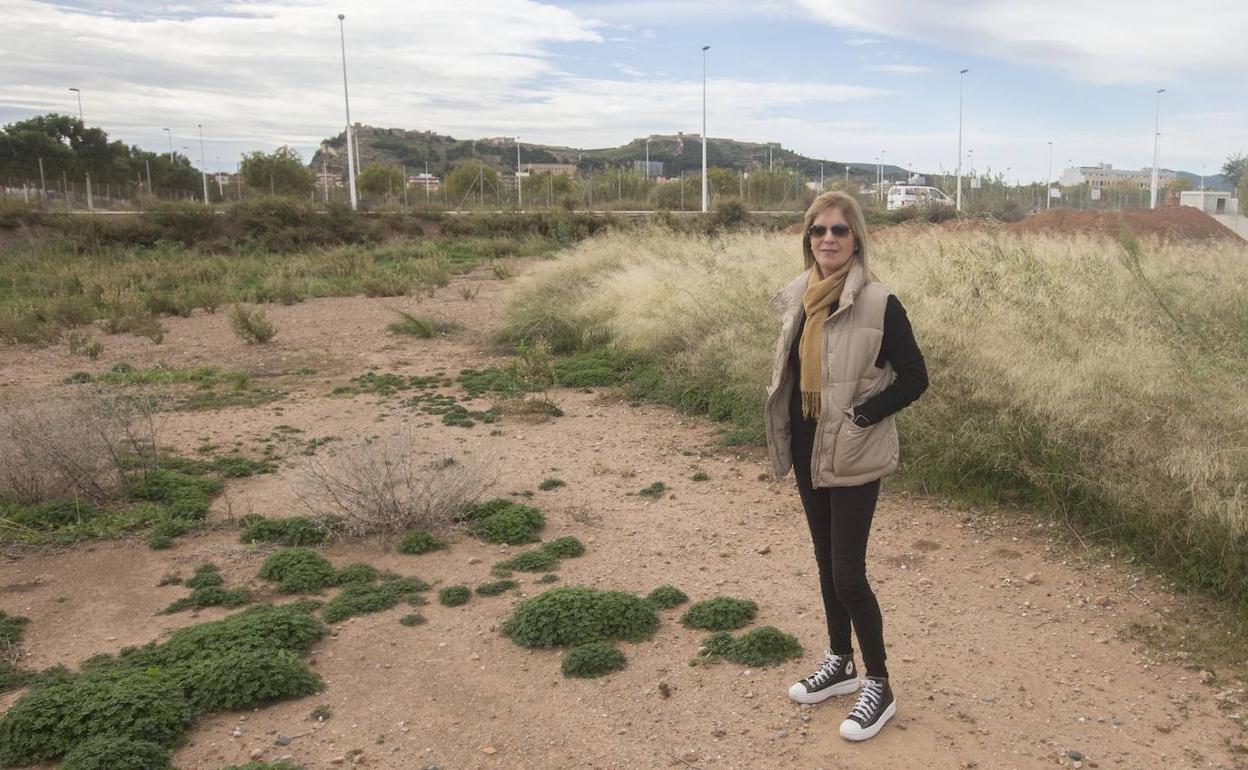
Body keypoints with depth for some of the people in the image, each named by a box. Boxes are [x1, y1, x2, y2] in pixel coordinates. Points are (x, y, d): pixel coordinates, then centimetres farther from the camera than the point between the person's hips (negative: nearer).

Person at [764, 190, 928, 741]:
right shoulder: (800, 298, 4)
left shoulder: (879, 303, -15)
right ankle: (840, 664, 35)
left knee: (848, 572, -3)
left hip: (853, 458, -6)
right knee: (826, 562, 17)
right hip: (808, 452, 7)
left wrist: (862, 415, -18)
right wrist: (785, 435, 7)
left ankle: (879, 686, 16)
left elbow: (914, 378, -12)